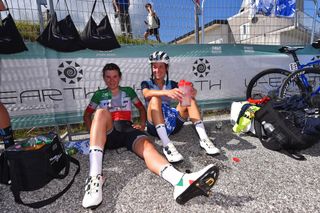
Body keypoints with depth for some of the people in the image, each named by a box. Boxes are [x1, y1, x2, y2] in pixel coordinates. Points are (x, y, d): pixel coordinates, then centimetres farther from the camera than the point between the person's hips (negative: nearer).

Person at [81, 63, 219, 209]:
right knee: (101, 112, -33)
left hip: (128, 130, 1)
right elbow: (87, 115, 23)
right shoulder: (99, 95, 18)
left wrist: (142, 124, 9)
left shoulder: (128, 91, 20)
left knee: (146, 145, -32)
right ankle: (95, 176, -47)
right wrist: (94, 132, 6)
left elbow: (141, 108, 26)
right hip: (108, 134, 0)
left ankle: (182, 182, -62)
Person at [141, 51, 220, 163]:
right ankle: (167, 145, -41)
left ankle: (204, 139, -25)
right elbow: (147, 94, -20)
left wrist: (192, 93, -30)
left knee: (190, 98, -14)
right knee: (155, 99, -29)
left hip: (172, 124, 3)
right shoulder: (146, 83, 7)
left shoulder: (171, 84, 15)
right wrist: (167, 92, -39)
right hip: (155, 126, -3)